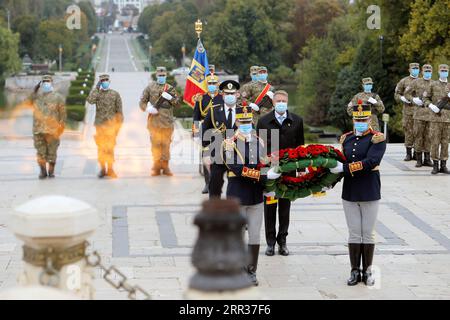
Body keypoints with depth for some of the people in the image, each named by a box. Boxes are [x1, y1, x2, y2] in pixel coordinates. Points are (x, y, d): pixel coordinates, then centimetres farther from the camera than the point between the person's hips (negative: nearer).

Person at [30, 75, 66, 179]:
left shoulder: (57, 97, 3)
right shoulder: (36, 96, 13)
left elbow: (62, 113, 2)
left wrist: (61, 125, -6)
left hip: (52, 130, -2)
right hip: (38, 129, 3)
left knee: (52, 151, 2)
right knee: (40, 152, 3)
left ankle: (51, 171, 12)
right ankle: (43, 171, 11)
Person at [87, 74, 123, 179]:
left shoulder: (115, 94, 4)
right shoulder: (97, 93, 6)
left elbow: (119, 111, 4)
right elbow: (90, 100, -17)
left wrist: (119, 125, 0)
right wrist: (96, 88, -11)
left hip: (111, 125, -1)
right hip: (100, 125, 1)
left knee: (110, 148, -1)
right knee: (101, 148, 4)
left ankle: (110, 170, 6)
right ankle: (102, 169, 12)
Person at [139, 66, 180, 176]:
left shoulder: (170, 88, 11)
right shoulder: (150, 87, 7)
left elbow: (178, 104, 8)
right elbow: (142, 102, 9)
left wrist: (170, 98, -10)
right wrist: (147, 108, -11)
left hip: (167, 121, 1)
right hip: (154, 121, -1)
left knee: (166, 144, 4)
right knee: (156, 144, -1)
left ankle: (165, 166, 11)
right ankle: (156, 167, 5)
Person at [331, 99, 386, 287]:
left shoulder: (377, 139, -7)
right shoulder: (346, 139, 9)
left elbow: (370, 162, -21)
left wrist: (344, 168, -23)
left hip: (370, 194, -4)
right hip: (349, 193, 4)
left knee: (368, 234, 5)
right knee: (354, 234, 7)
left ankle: (367, 271, 15)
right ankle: (355, 271, 14)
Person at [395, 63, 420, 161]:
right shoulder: (404, 81, 8)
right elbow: (397, 95, 9)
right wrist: (403, 99, -11)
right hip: (408, 110, -1)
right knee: (408, 131, -2)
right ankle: (408, 154, 4)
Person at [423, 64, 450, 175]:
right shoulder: (433, 85, 7)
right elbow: (425, 98, 8)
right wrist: (431, 105, -10)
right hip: (436, 117, -2)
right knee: (435, 142, -3)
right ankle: (435, 165, 1)